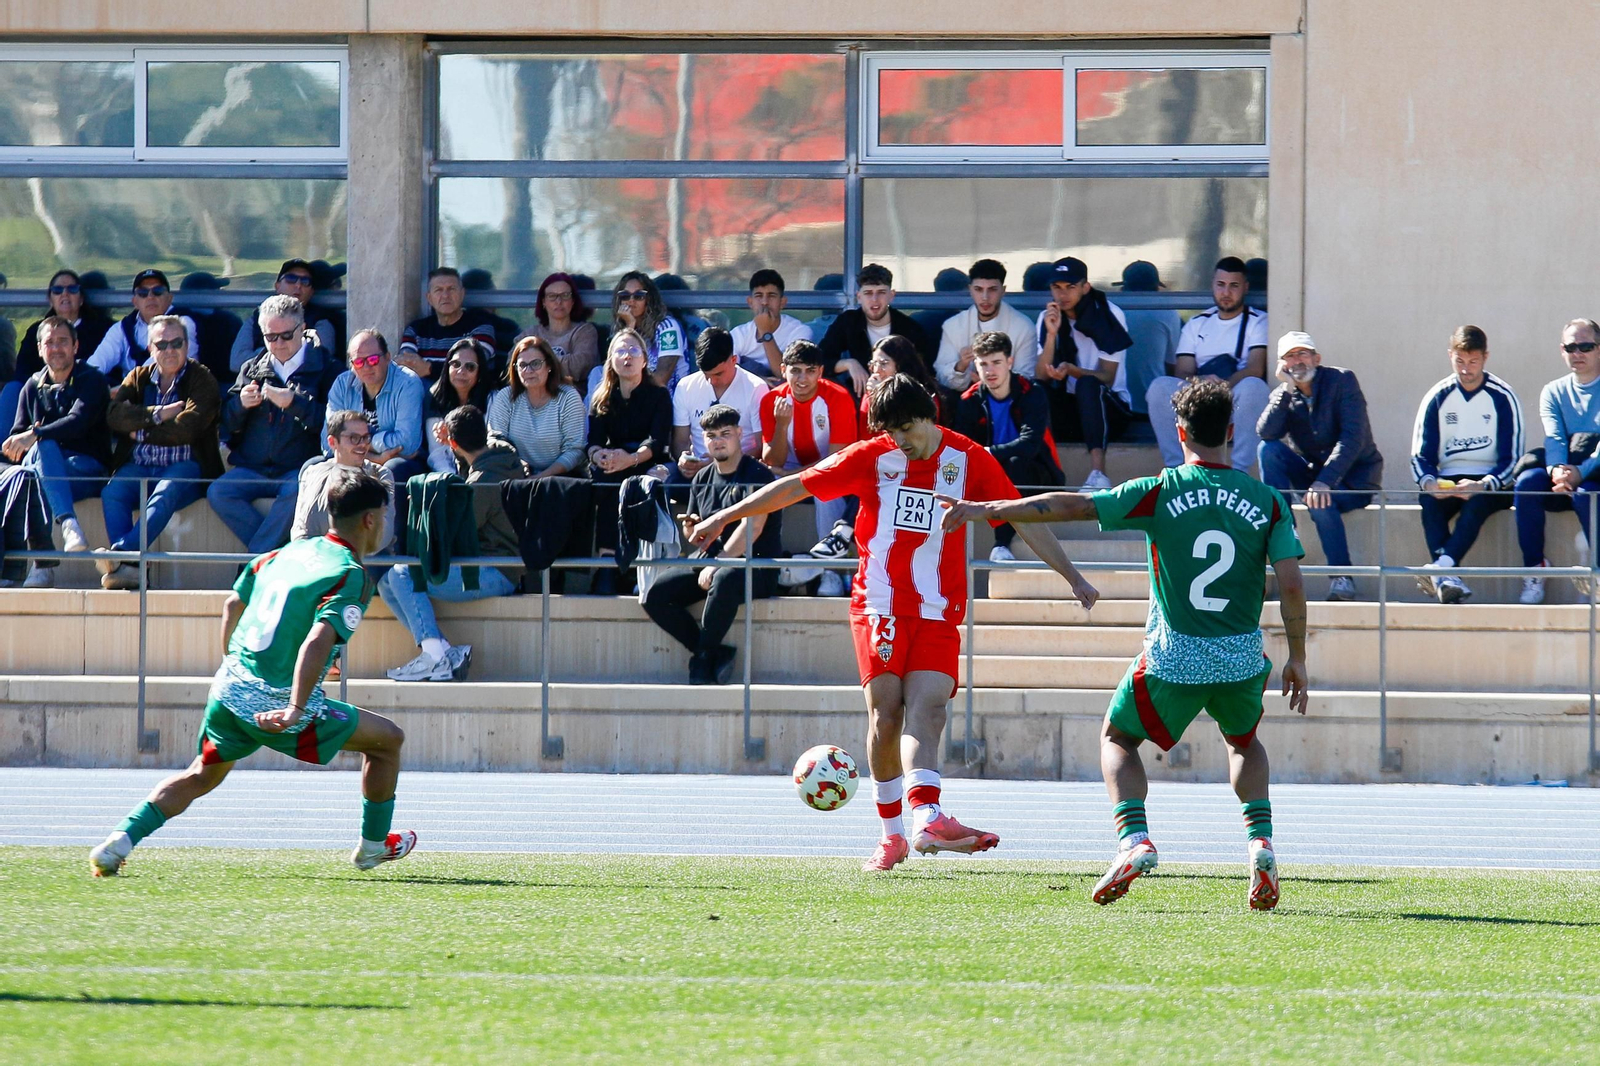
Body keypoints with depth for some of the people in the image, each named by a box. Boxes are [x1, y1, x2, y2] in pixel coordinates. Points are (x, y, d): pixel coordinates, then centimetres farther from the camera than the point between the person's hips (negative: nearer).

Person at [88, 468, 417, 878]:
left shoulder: (289, 552, 12)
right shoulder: (351, 578, -12)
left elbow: (233, 602, 24)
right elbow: (318, 640, -26)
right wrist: (295, 712, -30)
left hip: (229, 690, 6)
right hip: (278, 704, -6)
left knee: (201, 775, 27)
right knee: (388, 739, 12)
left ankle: (122, 839, 9)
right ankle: (374, 845, 26)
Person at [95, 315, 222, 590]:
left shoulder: (201, 379, 3)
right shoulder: (139, 377, 16)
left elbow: (188, 429, -11)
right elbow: (115, 415, -1)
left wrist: (142, 432, -2)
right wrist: (158, 415, -10)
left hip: (185, 467, -4)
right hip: (139, 467, 4)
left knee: (165, 494, -36)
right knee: (112, 493, -28)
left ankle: (121, 553, -52)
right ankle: (127, 568, -41)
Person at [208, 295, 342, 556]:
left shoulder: (325, 368, 6)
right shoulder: (252, 369, 19)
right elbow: (228, 424, 16)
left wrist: (295, 403, -18)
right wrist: (240, 404, -5)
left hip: (300, 469, -4)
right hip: (252, 469, 4)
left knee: (295, 491, -37)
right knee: (218, 493, -24)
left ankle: (255, 559, -24)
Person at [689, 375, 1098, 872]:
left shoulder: (970, 460, 3)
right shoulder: (871, 457, 3)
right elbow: (796, 486, 7)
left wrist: (1072, 576, 5)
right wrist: (726, 516, 9)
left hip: (939, 613, 0)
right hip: (879, 606, 0)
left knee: (926, 710, -17)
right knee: (886, 716, -6)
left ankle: (926, 819, -35)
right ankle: (891, 833, 5)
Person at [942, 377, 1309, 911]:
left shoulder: (1159, 493, -6)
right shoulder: (1267, 502, -1)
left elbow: (1071, 506, -6)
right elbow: (1291, 585, -5)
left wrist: (985, 510, 3)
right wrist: (1297, 659, 7)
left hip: (1173, 659, -2)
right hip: (1242, 661, 2)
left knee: (1117, 737, 22)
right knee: (1244, 741, 32)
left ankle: (1133, 838, -2)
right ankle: (1260, 842, 9)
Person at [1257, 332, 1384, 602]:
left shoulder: (1342, 381, -11)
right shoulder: (1283, 396, 3)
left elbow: (1353, 438, -21)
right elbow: (1266, 434, -16)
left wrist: (1324, 481, -33)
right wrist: (1287, 390, -22)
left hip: (1355, 477, -5)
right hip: (1312, 473, 5)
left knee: (1320, 502, -36)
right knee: (1268, 450, -19)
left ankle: (1342, 577, -21)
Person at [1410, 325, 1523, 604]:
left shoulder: (1502, 397, -2)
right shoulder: (1438, 397, 5)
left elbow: (1511, 458, -5)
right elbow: (1421, 455, 4)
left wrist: (1482, 486, -24)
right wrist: (1429, 482, -20)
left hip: (1492, 486, -2)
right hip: (1447, 483, 2)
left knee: (1477, 501, -37)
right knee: (1428, 500, -32)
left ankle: (1442, 565, -55)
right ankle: (1448, 580, -47)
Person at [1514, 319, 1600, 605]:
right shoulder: (1553, 392, 13)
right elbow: (1554, 438, -4)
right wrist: (1557, 471, -27)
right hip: (1564, 478, 4)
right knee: (1528, 481, -27)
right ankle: (1534, 568, -24)